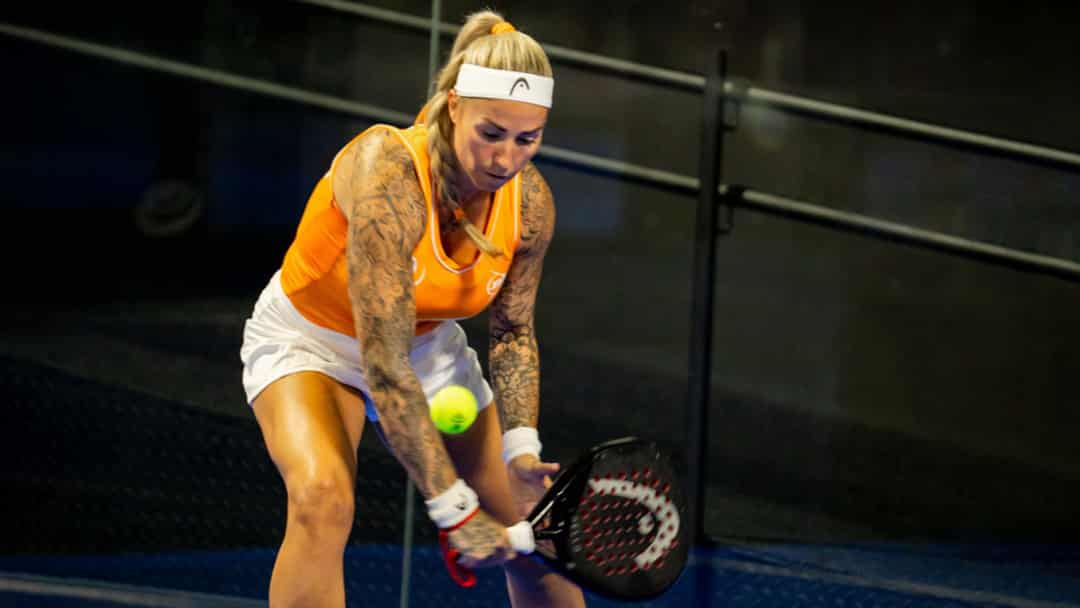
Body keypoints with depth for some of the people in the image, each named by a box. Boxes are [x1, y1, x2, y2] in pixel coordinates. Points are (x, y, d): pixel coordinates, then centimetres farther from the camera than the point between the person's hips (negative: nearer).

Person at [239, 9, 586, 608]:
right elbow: (383, 364, -38)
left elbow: (512, 330, 0)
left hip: (427, 342, 6)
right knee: (323, 496, -34)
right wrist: (454, 509, -38)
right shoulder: (388, 174, -37)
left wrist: (521, 445, -17)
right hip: (309, 338, -6)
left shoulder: (530, 201, -18)